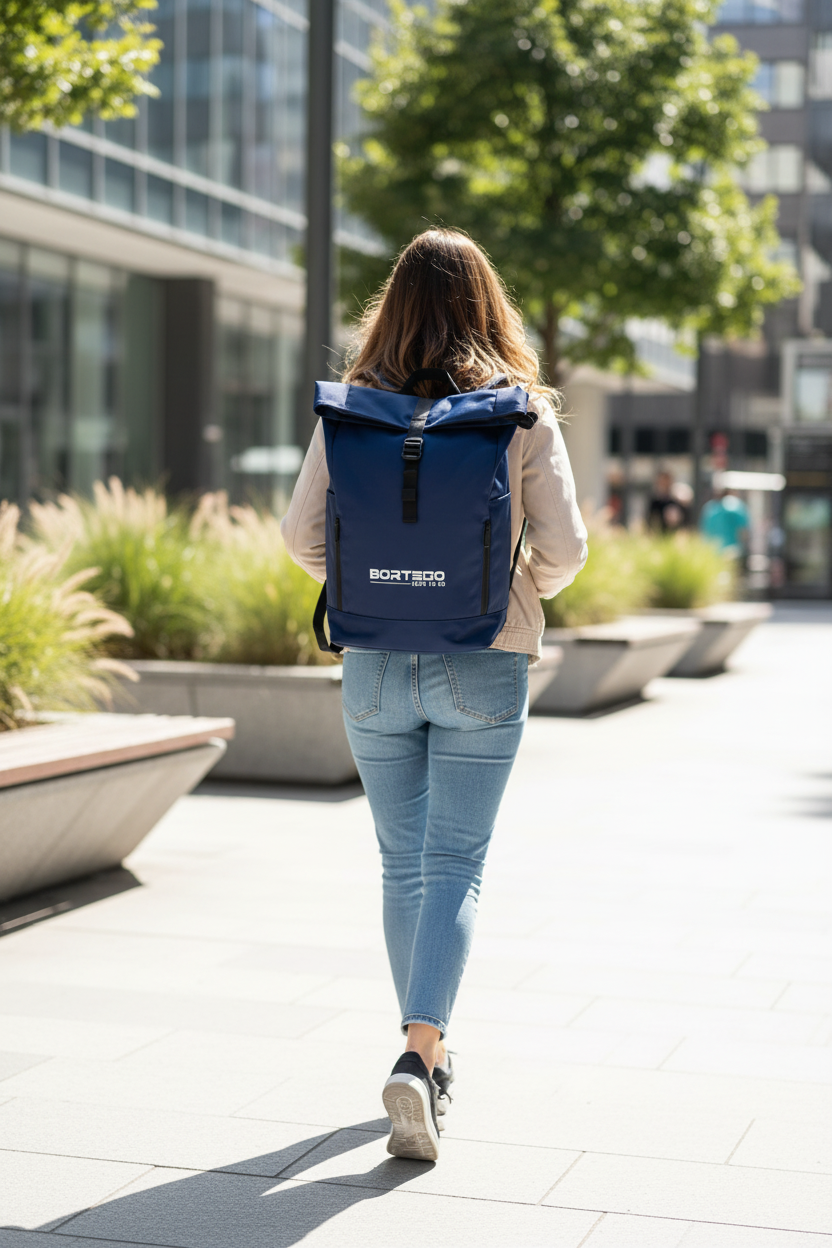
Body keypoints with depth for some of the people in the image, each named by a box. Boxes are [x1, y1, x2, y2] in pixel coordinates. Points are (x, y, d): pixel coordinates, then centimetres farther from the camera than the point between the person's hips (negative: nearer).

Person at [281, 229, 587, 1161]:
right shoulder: (523, 412, -4)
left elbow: (302, 534, -2)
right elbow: (564, 548, -6)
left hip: (377, 666, 2)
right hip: (485, 667, -2)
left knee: (402, 864, 15)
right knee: (455, 866, 2)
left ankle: (426, 1055, 27)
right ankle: (420, 1057, -15)